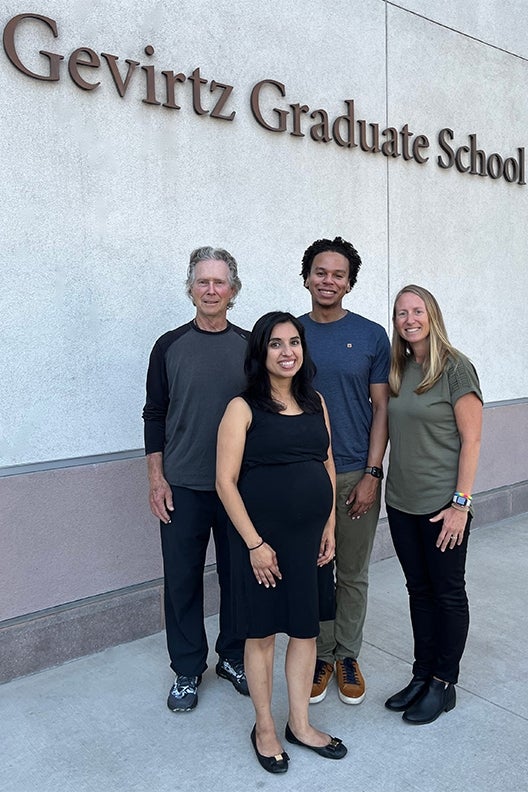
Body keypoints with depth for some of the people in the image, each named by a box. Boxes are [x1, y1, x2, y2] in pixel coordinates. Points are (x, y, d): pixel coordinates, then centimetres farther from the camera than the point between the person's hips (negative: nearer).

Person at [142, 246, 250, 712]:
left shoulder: (250, 347, 3)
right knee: (182, 580, 8)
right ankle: (188, 670, 26)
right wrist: (156, 478, -3)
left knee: (239, 575, 11)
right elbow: (155, 416, 3)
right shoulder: (170, 346, 1)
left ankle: (233, 658, 32)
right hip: (183, 487, -1)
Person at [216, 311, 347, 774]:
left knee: (305, 628, 14)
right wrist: (254, 543, -14)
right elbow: (226, 481, -13)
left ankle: (300, 725, 34)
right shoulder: (244, 408, -10)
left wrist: (330, 525, 9)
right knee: (262, 632, 9)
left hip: (309, 535, 5)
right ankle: (265, 728, 31)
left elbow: (327, 464, 13)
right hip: (262, 536, -5)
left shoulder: (315, 402, 6)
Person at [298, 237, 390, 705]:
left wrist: (372, 474, -8)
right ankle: (320, 655, 30)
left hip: (356, 474, -1)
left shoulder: (371, 336, -1)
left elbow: (381, 408, -1)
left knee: (353, 574, 12)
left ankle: (347, 655, 30)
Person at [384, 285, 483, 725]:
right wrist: (375, 479, 5)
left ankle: (444, 683, 25)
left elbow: (471, 439, -12)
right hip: (402, 502, 6)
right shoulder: (398, 370, 7)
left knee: (447, 593, 9)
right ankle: (422, 676, 30)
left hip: (442, 504, -6)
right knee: (419, 589, 16)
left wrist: (461, 502, -15)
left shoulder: (456, 368, -10)